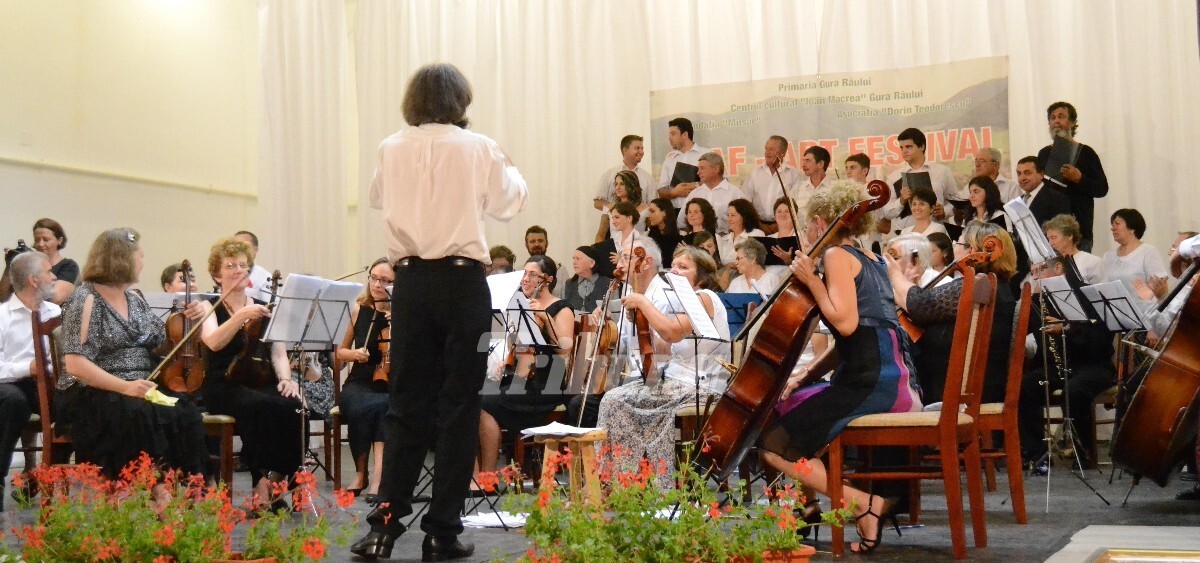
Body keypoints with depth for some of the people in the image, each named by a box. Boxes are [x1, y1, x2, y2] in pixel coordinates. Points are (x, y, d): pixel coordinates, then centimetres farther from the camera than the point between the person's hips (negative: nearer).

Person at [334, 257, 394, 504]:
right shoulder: (358, 310, 6)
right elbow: (340, 352, 17)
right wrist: (354, 354, -5)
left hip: (392, 388, -1)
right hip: (360, 385, 1)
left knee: (386, 407, -36)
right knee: (361, 408, -33)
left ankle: (377, 475, -34)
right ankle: (361, 472, -12)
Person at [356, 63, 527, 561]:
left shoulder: (392, 150, 3)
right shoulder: (477, 148, -4)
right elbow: (508, 203, 9)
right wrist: (508, 167, 28)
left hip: (410, 281, 3)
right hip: (462, 280, -3)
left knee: (406, 402, 9)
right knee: (459, 404, 3)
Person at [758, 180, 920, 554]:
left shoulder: (837, 255, -6)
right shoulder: (869, 260, 21)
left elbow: (846, 323, -20)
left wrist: (812, 281, -12)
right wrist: (805, 374, 10)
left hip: (869, 382, -10)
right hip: (889, 377, 10)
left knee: (775, 445, -8)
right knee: (782, 411, 23)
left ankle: (863, 503, -14)